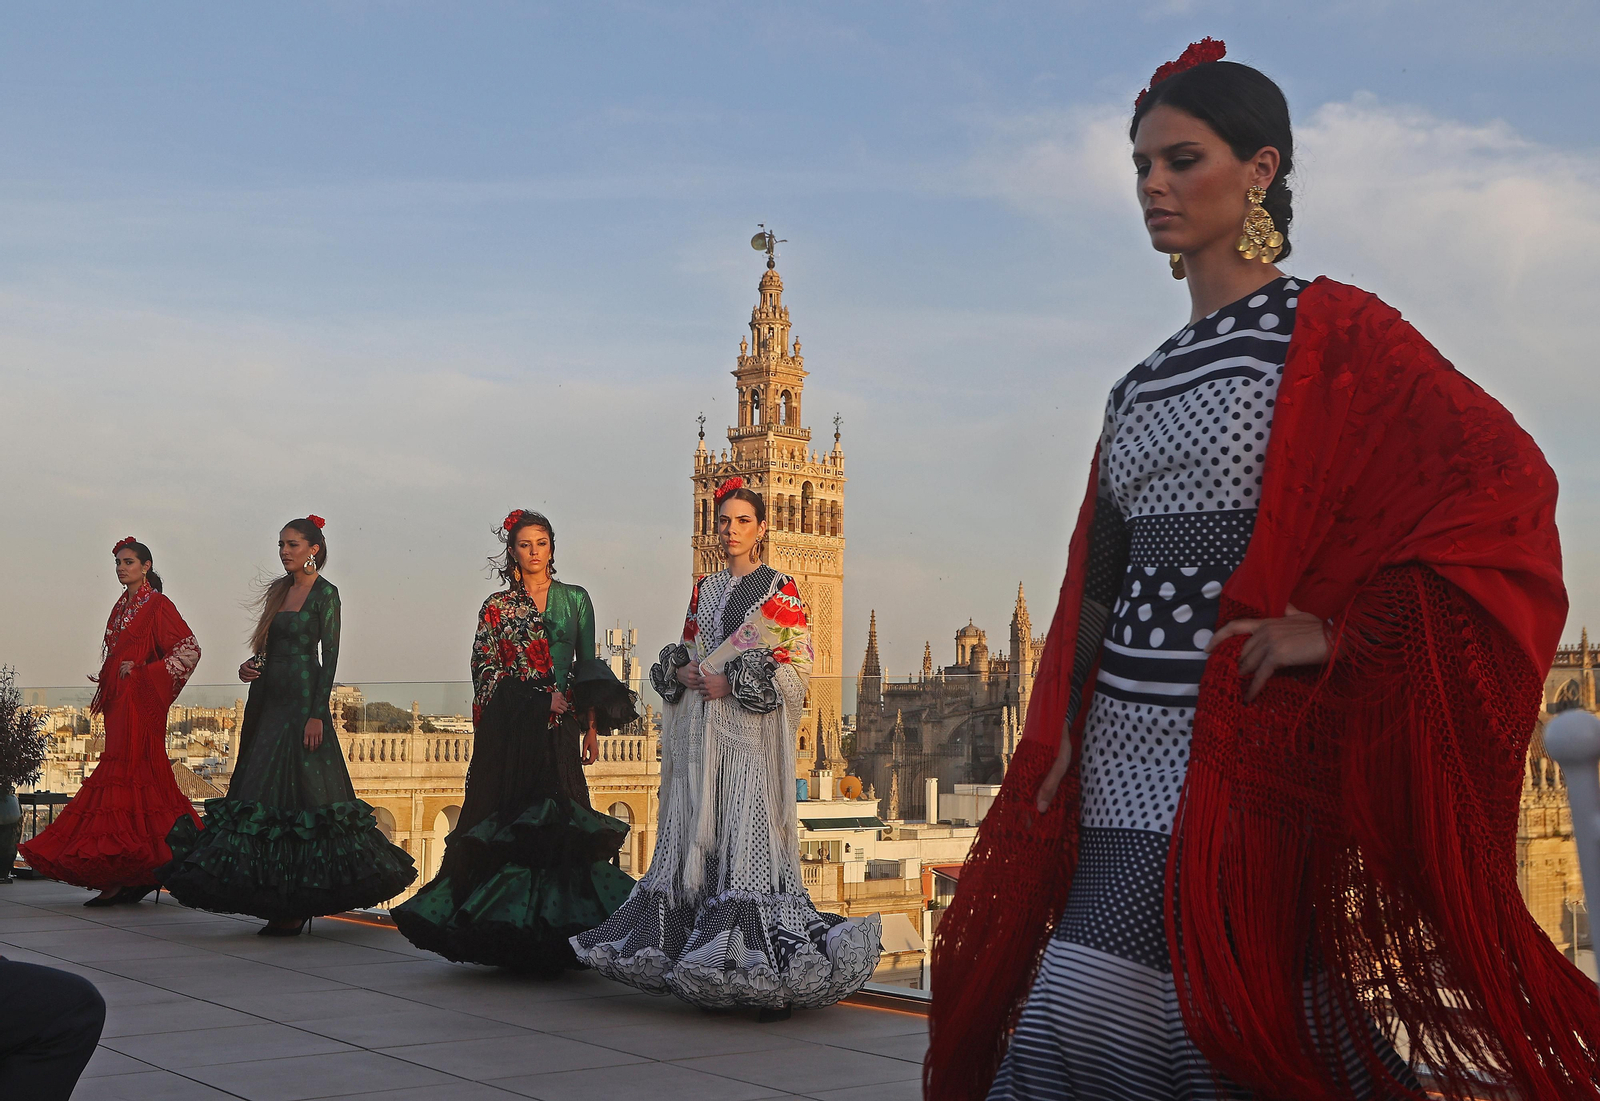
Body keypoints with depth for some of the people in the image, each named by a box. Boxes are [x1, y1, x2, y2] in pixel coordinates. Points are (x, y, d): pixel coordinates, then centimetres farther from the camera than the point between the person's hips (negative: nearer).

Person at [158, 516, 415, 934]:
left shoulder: (324, 592, -5)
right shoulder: (280, 591, 16)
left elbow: (330, 656, -11)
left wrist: (317, 714, -18)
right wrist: (250, 667, -1)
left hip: (302, 700, -8)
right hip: (268, 699, 8)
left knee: (299, 791, -9)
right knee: (262, 790, 4)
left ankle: (297, 907, -5)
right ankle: (280, 901, 9)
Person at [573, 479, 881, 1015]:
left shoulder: (781, 589, 0)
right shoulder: (704, 588, 17)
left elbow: (798, 665, -7)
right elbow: (683, 651, 22)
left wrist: (732, 681, -13)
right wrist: (680, 671, -1)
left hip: (750, 731, -6)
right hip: (700, 731, 6)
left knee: (749, 834, -12)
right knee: (698, 833, 2)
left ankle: (764, 967, -10)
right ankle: (706, 965, 6)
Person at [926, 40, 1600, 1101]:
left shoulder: (1330, 332, -3)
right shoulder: (1143, 386, 18)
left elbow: (1504, 482, -13)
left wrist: (1339, 629, -18)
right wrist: (1063, 735, 12)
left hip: (1250, 751, -7)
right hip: (1128, 763, 7)